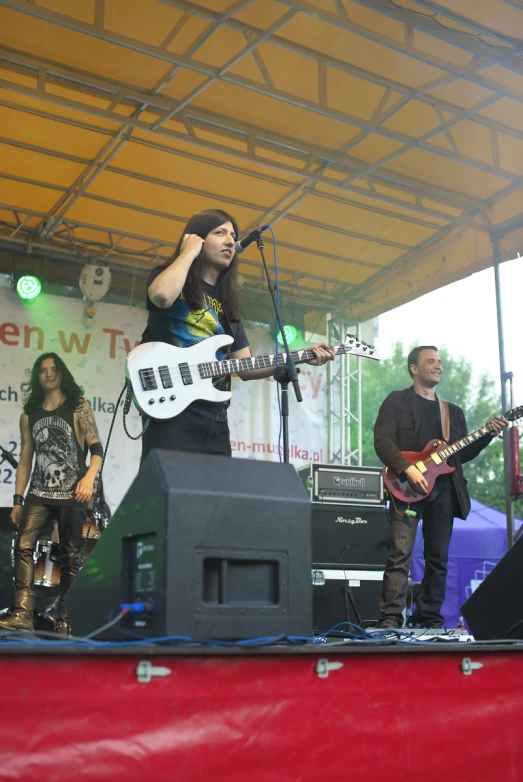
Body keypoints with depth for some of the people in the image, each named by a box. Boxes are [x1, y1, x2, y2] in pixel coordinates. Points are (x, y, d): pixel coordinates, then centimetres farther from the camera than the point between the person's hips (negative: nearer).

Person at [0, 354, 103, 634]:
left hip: (72, 494, -3)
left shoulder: (79, 407, 0)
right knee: (23, 546, -15)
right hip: (39, 493, 3)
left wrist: (89, 477, -25)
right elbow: (25, 459, 13)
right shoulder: (29, 415, 11)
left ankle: (63, 619, 9)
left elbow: (97, 448, -6)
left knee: (70, 556, 1)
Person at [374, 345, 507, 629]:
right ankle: (390, 621, -13)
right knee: (400, 555, -13)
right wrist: (408, 469, -20)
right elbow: (382, 440, -7)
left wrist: (489, 434, 3)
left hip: (444, 490, 5)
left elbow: (463, 454, 18)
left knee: (438, 559, 5)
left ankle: (429, 621, 12)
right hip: (407, 488, -5)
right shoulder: (397, 401, 6)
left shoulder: (453, 411, 23)